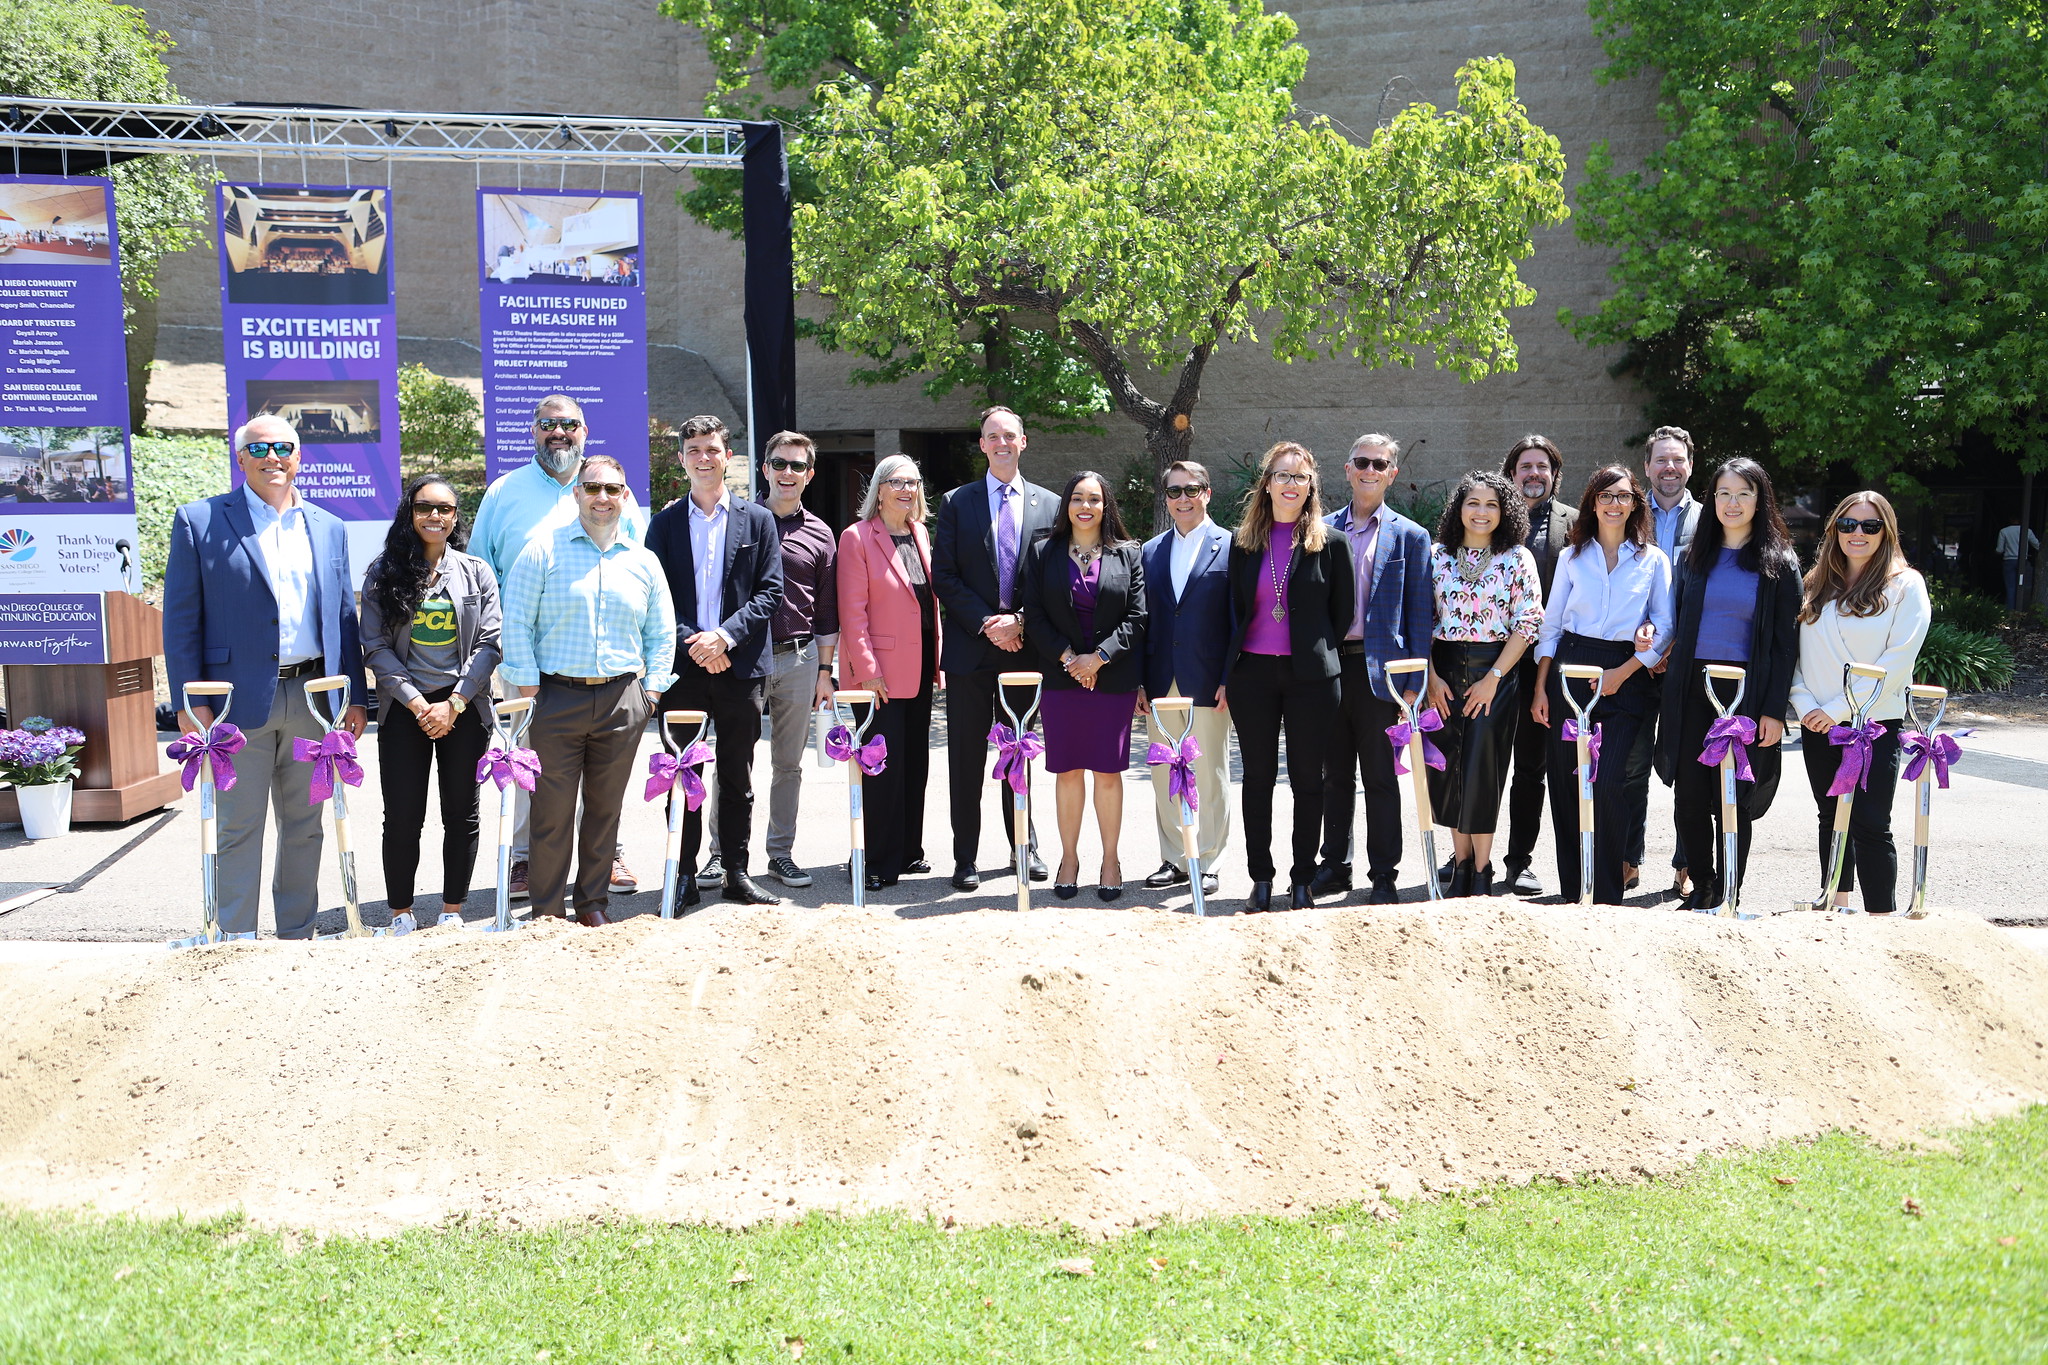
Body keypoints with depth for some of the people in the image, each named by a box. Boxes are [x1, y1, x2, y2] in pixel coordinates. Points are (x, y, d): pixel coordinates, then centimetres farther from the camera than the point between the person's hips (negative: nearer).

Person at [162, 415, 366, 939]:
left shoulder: (329, 529, 12)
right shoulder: (198, 521, 0)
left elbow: (344, 617, 14)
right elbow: (181, 619, -3)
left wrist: (355, 695, 8)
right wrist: (191, 701, -9)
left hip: (311, 698, 4)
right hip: (240, 699, -4)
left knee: (304, 826, 12)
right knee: (238, 829, 2)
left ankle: (297, 934, 24)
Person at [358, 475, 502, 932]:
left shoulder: (477, 572, 6)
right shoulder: (382, 573, 4)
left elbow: (490, 642, 0)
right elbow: (376, 647, -2)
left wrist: (454, 703, -10)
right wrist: (417, 702, -11)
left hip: (464, 708, 1)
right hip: (404, 708, -1)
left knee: (461, 813, 6)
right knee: (402, 817, 0)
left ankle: (452, 911, 17)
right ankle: (401, 914, 13)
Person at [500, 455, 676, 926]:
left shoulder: (643, 562, 11)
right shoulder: (543, 551, 2)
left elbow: (662, 634, 16)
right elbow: (516, 622, 0)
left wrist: (650, 690, 6)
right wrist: (529, 688, -5)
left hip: (622, 698, 3)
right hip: (557, 697, -2)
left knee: (605, 807, 9)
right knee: (552, 811, -1)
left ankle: (594, 903, 21)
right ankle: (546, 910, 9)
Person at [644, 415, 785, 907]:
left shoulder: (758, 520, 7)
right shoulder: (665, 523, 8)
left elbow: (770, 593, 1)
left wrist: (725, 635, -13)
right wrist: (690, 643, -12)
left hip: (740, 666, 0)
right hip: (682, 666, 0)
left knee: (737, 778, 7)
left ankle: (737, 874, 15)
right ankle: (684, 876, 11)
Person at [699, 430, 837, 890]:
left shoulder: (819, 534, 9)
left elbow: (827, 611, 10)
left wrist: (825, 671, 8)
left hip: (798, 658, 2)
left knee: (789, 763, 8)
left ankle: (781, 853, 16)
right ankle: (722, 852, 8)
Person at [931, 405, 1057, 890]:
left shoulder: (1049, 505, 7)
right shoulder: (956, 503, 4)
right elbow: (944, 576, -2)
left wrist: (1019, 621, -9)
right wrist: (987, 624, -11)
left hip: (1023, 646, 1)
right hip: (970, 647, -1)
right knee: (967, 756, 2)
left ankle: (1025, 846, 23)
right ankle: (965, 858, 8)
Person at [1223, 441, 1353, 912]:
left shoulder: (1331, 542, 0)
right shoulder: (1243, 542, 6)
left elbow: (1343, 613, 5)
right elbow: (1233, 609, 10)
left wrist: (1318, 654, 4)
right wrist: (1225, 674, 6)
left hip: (1310, 675, -2)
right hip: (1252, 674, 2)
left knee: (1307, 780, 4)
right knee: (1258, 777, 7)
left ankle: (1302, 880, 14)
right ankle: (1260, 879, 16)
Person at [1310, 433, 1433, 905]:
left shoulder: (1410, 537, 4)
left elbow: (1420, 614, 1)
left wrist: (1413, 681, -6)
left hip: (1378, 667, -2)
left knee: (1380, 777, 2)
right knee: (1333, 774, 10)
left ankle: (1383, 875, 10)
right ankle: (1335, 866, 20)